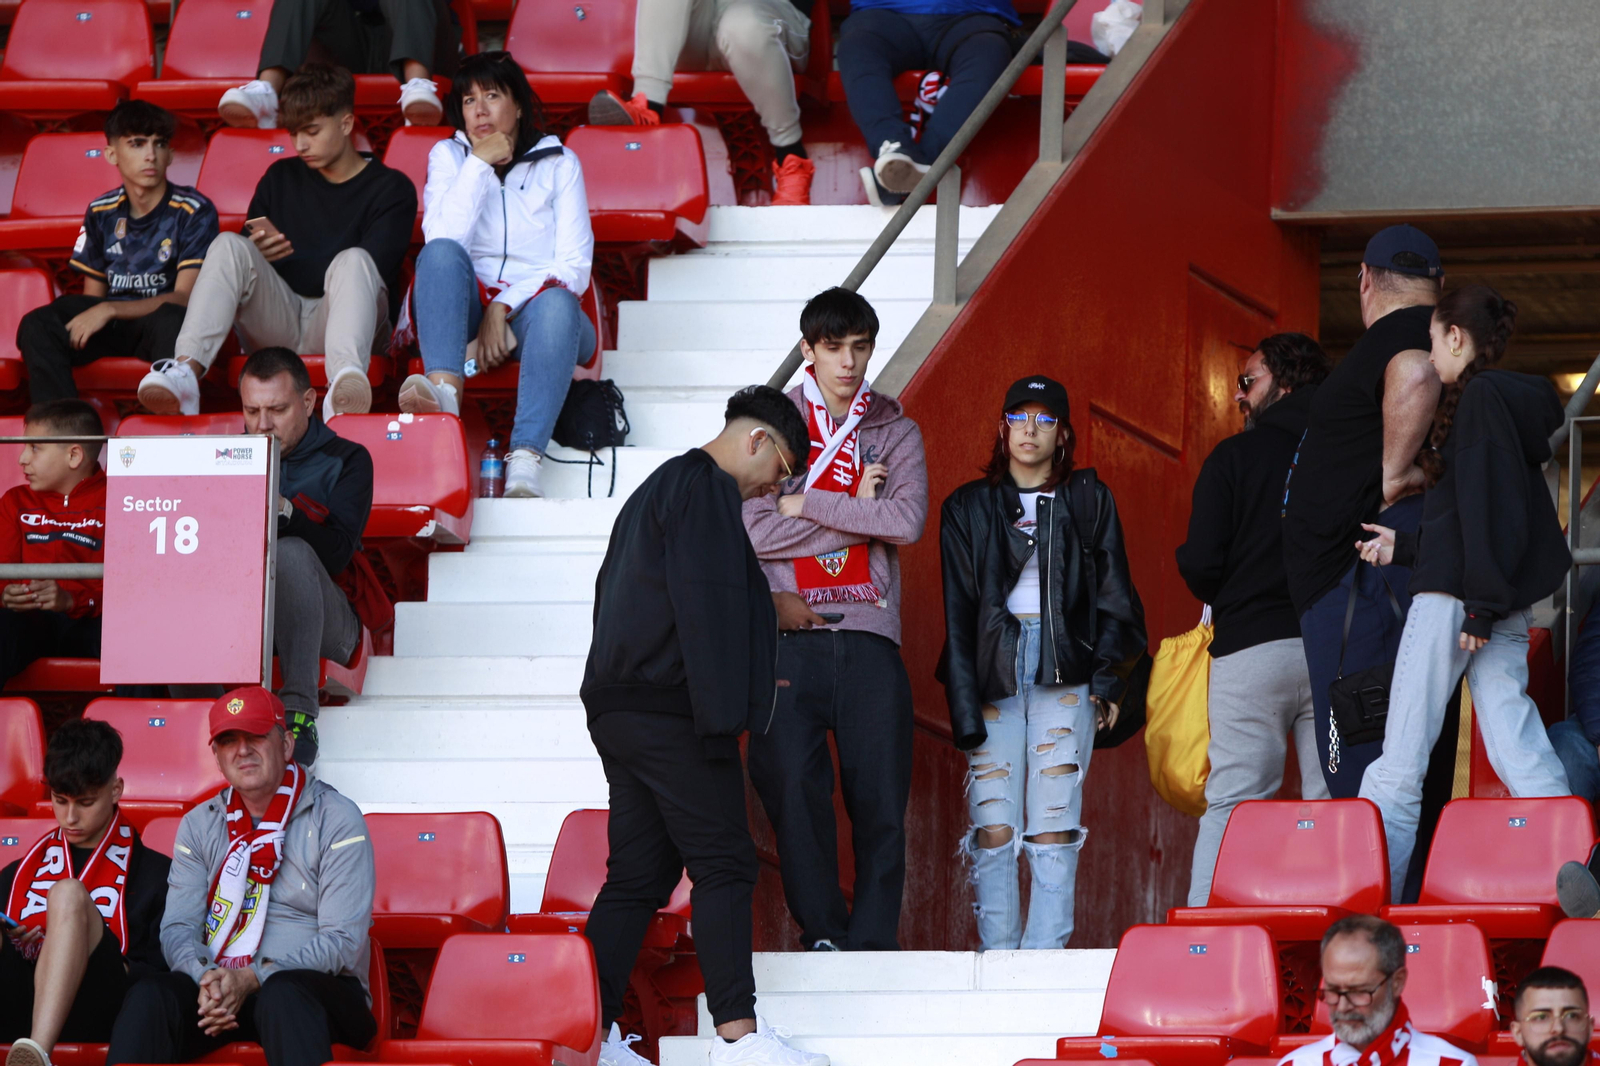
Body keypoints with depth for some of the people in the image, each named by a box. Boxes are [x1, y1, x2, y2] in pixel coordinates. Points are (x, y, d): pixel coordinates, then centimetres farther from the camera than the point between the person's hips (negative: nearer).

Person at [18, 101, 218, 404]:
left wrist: (108, 310, -23)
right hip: (113, 325, 4)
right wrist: (86, 321, -11)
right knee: (36, 326, -24)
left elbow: (183, 297, -13)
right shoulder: (101, 213, 8)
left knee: (171, 321, -41)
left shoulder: (194, 212, -6)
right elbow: (93, 296, 14)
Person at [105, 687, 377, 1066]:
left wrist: (252, 979, -20)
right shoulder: (200, 824, 14)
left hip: (320, 990, -4)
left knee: (282, 995, -39)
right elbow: (178, 927, 6)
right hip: (219, 982, 4)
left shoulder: (335, 819, -1)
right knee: (150, 995, -28)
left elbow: (343, 941, -8)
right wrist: (207, 978, -18)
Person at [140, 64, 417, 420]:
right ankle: (185, 371, -48)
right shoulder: (280, 178, 20)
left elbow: (371, 270, -6)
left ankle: (346, 378, -68)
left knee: (353, 260, -34)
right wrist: (256, 254, -12)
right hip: (276, 322, 3)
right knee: (229, 246, -22)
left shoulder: (390, 188, 7)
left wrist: (288, 256, -5)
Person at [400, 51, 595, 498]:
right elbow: (443, 239, -6)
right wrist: (480, 164, -7)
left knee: (556, 303, -37)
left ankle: (525, 460, -54)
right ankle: (445, 394, -55)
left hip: (532, 306, -1)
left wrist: (503, 307, -14)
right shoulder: (449, 156, 14)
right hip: (467, 303, 1)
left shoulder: (558, 163, 11)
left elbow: (574, 265, -1)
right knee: (441, 254, -31)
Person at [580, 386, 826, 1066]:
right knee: (723, 865, -8)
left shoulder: (658, 488, 24)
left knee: (639, 875, 8)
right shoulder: (706, 487, -8)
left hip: (617, 705, 10)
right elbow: (708, 607, -17)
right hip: (669, 711, -10)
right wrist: (721, 714, -19)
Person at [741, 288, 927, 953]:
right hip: (791, 636, -1)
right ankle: (822, 935, -2)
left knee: (880, 798, -3)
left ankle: (874, 943, 1)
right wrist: (857, 512, -3)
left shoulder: (896, 433, 14)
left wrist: (808, 505, -5)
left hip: (869, 638, 1)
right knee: (794, 788, -11)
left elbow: (907, 521, -5)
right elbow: (756, 531, -4)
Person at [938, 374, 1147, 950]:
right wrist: (965, 710, -1)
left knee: (1054, 826, -11)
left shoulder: (1088, 501, 12)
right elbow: (958, 616, 7)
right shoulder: (969, 508, 11)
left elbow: (1114, 598, 13)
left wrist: (1108, 676, 1)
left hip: (1064, 673, -1)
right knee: (993, 828, -8)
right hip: (994, 673, 1)